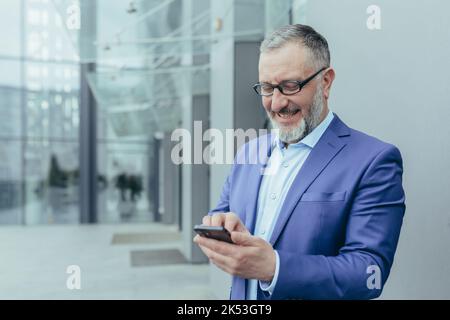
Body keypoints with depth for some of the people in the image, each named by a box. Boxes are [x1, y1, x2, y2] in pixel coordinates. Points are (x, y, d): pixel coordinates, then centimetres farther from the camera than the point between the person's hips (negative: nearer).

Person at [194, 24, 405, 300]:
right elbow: (222, 213, 4)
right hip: (242, 299, 5)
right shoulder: (249, 152, 0)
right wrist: (221, 227, -19)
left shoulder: (374, 161, -18)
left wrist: (274, 267, -36)